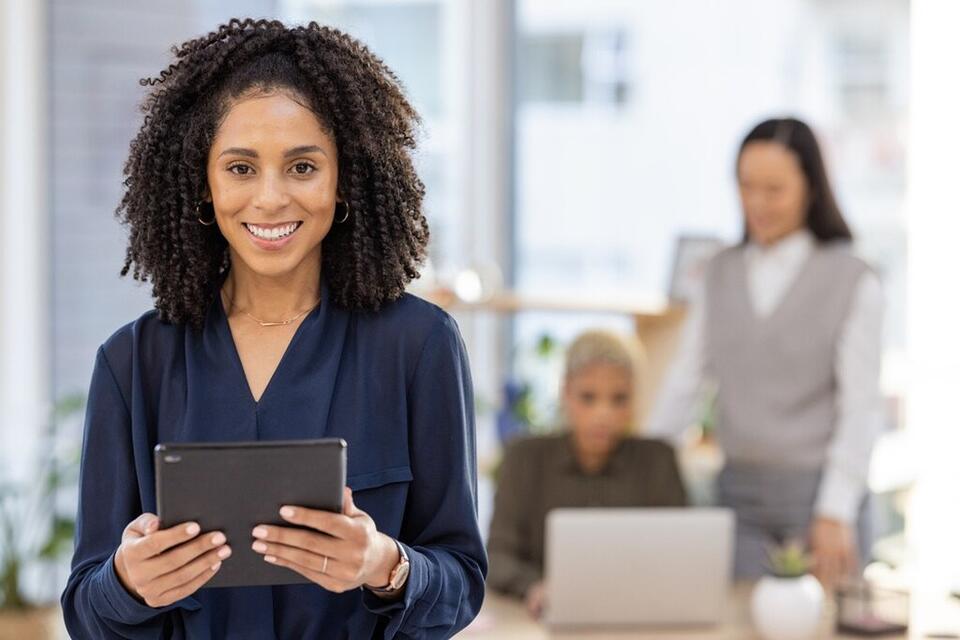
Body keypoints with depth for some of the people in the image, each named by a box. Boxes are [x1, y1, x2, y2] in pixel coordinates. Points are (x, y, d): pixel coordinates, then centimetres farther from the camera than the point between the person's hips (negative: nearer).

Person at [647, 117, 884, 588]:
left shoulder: (853, 282, -5)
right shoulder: (721, 274, 8)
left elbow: (860, 407, -7)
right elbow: (684, 382, 8)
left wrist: (836, 514, -14)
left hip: (818, 492, -3)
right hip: (737, 493, 3)